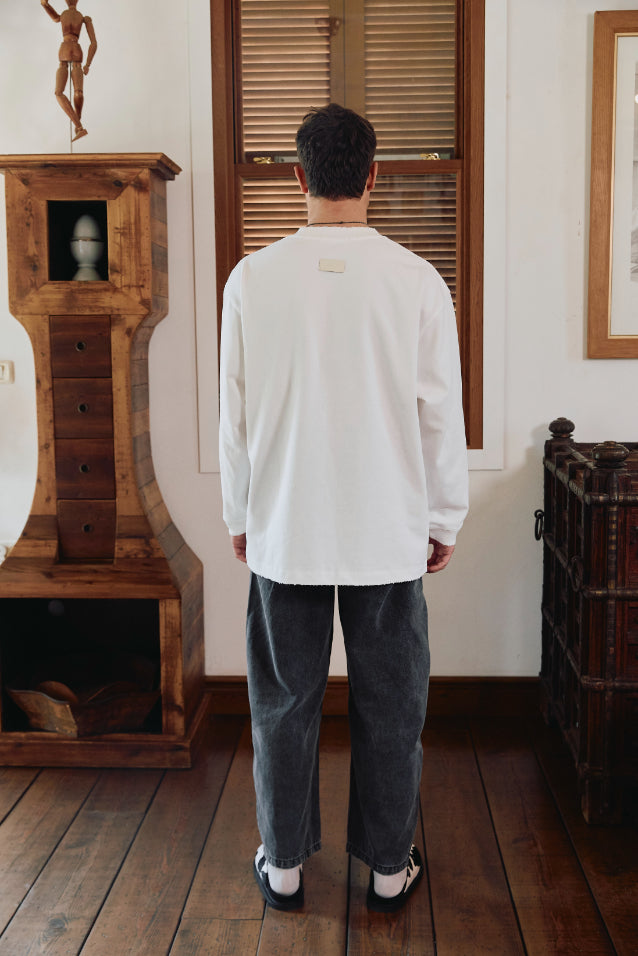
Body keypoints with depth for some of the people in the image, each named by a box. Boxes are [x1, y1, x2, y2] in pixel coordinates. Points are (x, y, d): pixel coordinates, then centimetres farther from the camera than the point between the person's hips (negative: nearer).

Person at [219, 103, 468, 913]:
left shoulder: (252, 278, -5)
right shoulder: (417, 281, -7)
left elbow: (234, 416, 0)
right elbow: (441, 417, -3)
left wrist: (240, 516, 12)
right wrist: (444, 520, 9)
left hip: (285, 532, 1)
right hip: (388, 533, 0)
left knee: (284, 703, 14)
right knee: (389, 707, 13)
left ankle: (284, 865, 28)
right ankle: (389, 869, 26)